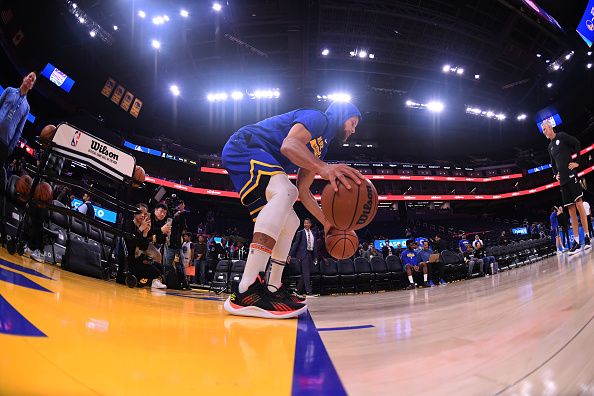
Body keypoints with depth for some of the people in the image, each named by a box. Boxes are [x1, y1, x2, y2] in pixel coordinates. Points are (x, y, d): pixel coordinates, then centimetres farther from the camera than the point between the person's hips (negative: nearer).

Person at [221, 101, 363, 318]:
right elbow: (289, 144, -27)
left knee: (290, 223, 11)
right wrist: (322, 167, -44)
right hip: (243, 146, -11)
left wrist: (327, 223, 17)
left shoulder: (321, 146, 22)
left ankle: (273, 288, 14)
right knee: (285, 191, -34)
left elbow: (303, 191, 22)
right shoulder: (318, 117, -6)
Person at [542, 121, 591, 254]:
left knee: (579, 203, -13)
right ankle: (576, 241, 4)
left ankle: (587, 236, -10)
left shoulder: (561, 136, 2)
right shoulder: (550, 147, 21)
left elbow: (578, 144, -7)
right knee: (571, 208, 4)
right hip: (562, 179, 7)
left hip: (571, 174, -7)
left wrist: (577, 162, -11)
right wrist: (555, 174, 12)